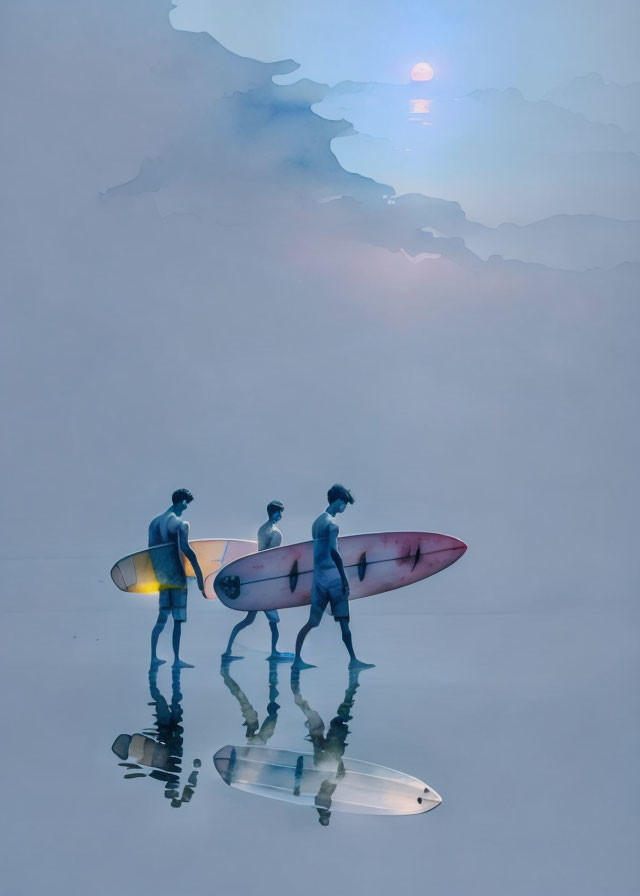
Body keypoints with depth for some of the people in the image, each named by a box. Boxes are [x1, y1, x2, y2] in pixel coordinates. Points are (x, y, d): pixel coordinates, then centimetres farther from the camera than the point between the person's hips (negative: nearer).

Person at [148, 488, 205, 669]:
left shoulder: (154, 522, 11)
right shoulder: (181, 524, -11)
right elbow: (185, 548, -22)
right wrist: (199, 573, -20)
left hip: (162, 575, 7)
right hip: (176, 575, -7)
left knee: (162, 617, 12)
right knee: (178, 619, -1)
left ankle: (154, 657, 10)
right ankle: (176, 660, 1)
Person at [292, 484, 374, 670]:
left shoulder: (317, 522, 17)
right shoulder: (331, 522, -10)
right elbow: (334, 551, -19)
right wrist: (344, 578, -17)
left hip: (318, 576, 8)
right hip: (332, 576, -8)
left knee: (312, 621, 6)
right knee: (344, 620, -2)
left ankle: (297, 659, 3)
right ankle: (353, 660, 1)